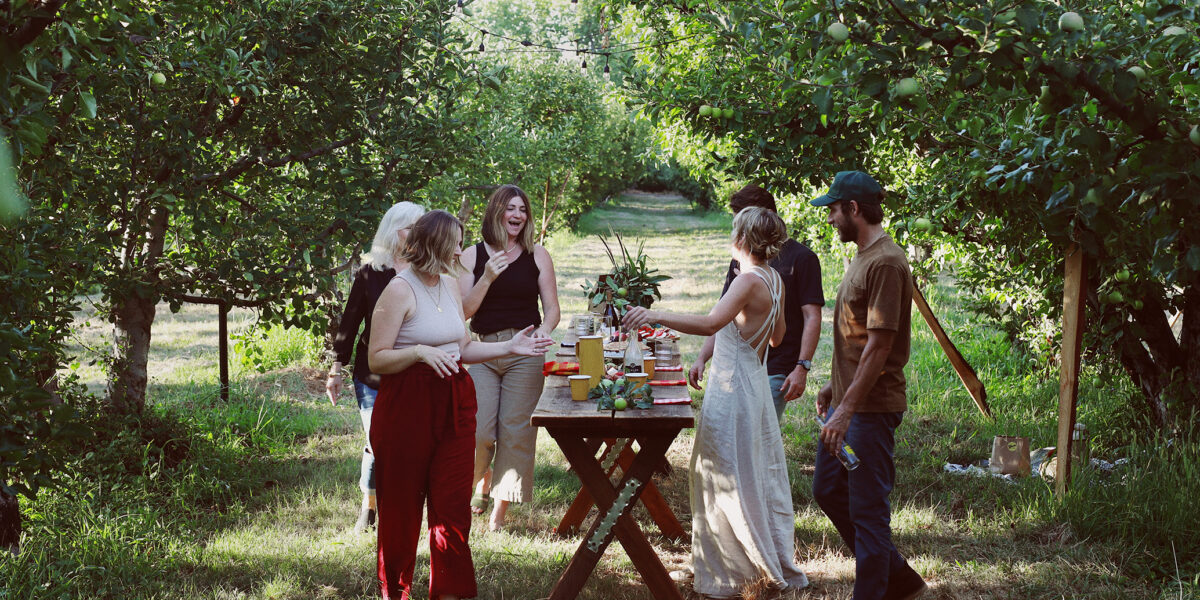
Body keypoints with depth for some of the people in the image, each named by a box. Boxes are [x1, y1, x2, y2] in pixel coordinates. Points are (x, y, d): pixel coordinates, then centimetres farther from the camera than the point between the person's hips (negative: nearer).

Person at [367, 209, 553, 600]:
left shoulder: (450, 286, 13)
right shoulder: (400, 290, -11)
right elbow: (376, 360, -13)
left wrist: (508, 348, 10)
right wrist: (420, 352, -27)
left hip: (454, 405, 6)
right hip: (407, 407, -6)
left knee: (453, 505, 3)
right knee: (401, 507, 5)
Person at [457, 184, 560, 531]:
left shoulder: (537, 256, 8)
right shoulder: (472, 256, 7)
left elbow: (552, 308, 8)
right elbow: (464, 310, 1)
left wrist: (543, 329, -13)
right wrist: (487, 278, -12)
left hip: (524, 352, 0)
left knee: (515, 432, -3)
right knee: (478, 431, -9)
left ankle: (500, 511, 8)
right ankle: (483, 477, 24)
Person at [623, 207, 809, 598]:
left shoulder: (749, 281, -20)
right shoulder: (775, 281, 7)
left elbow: (710, 323, -35)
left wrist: (656, 315, -39)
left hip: (732, 390, -9)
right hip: (755, 386, 9)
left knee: (726, 484, 0)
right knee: (761, 480, 17)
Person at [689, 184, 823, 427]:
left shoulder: (801, 258, -2)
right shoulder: (741, 259, 16)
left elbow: (812, 318, -7)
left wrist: (801, 368, -17)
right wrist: (702, 358, 8)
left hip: (774, 372, -6)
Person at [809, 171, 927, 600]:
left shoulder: (885, 262, -18)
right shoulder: (863, 257, 14)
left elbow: (879, 345, -22)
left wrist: (847, 409, -24)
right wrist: (835, 386, 19)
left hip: (871, 408, -11)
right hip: (847, 402, 11)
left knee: (867, 508, -3)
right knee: (828, 490, 17)